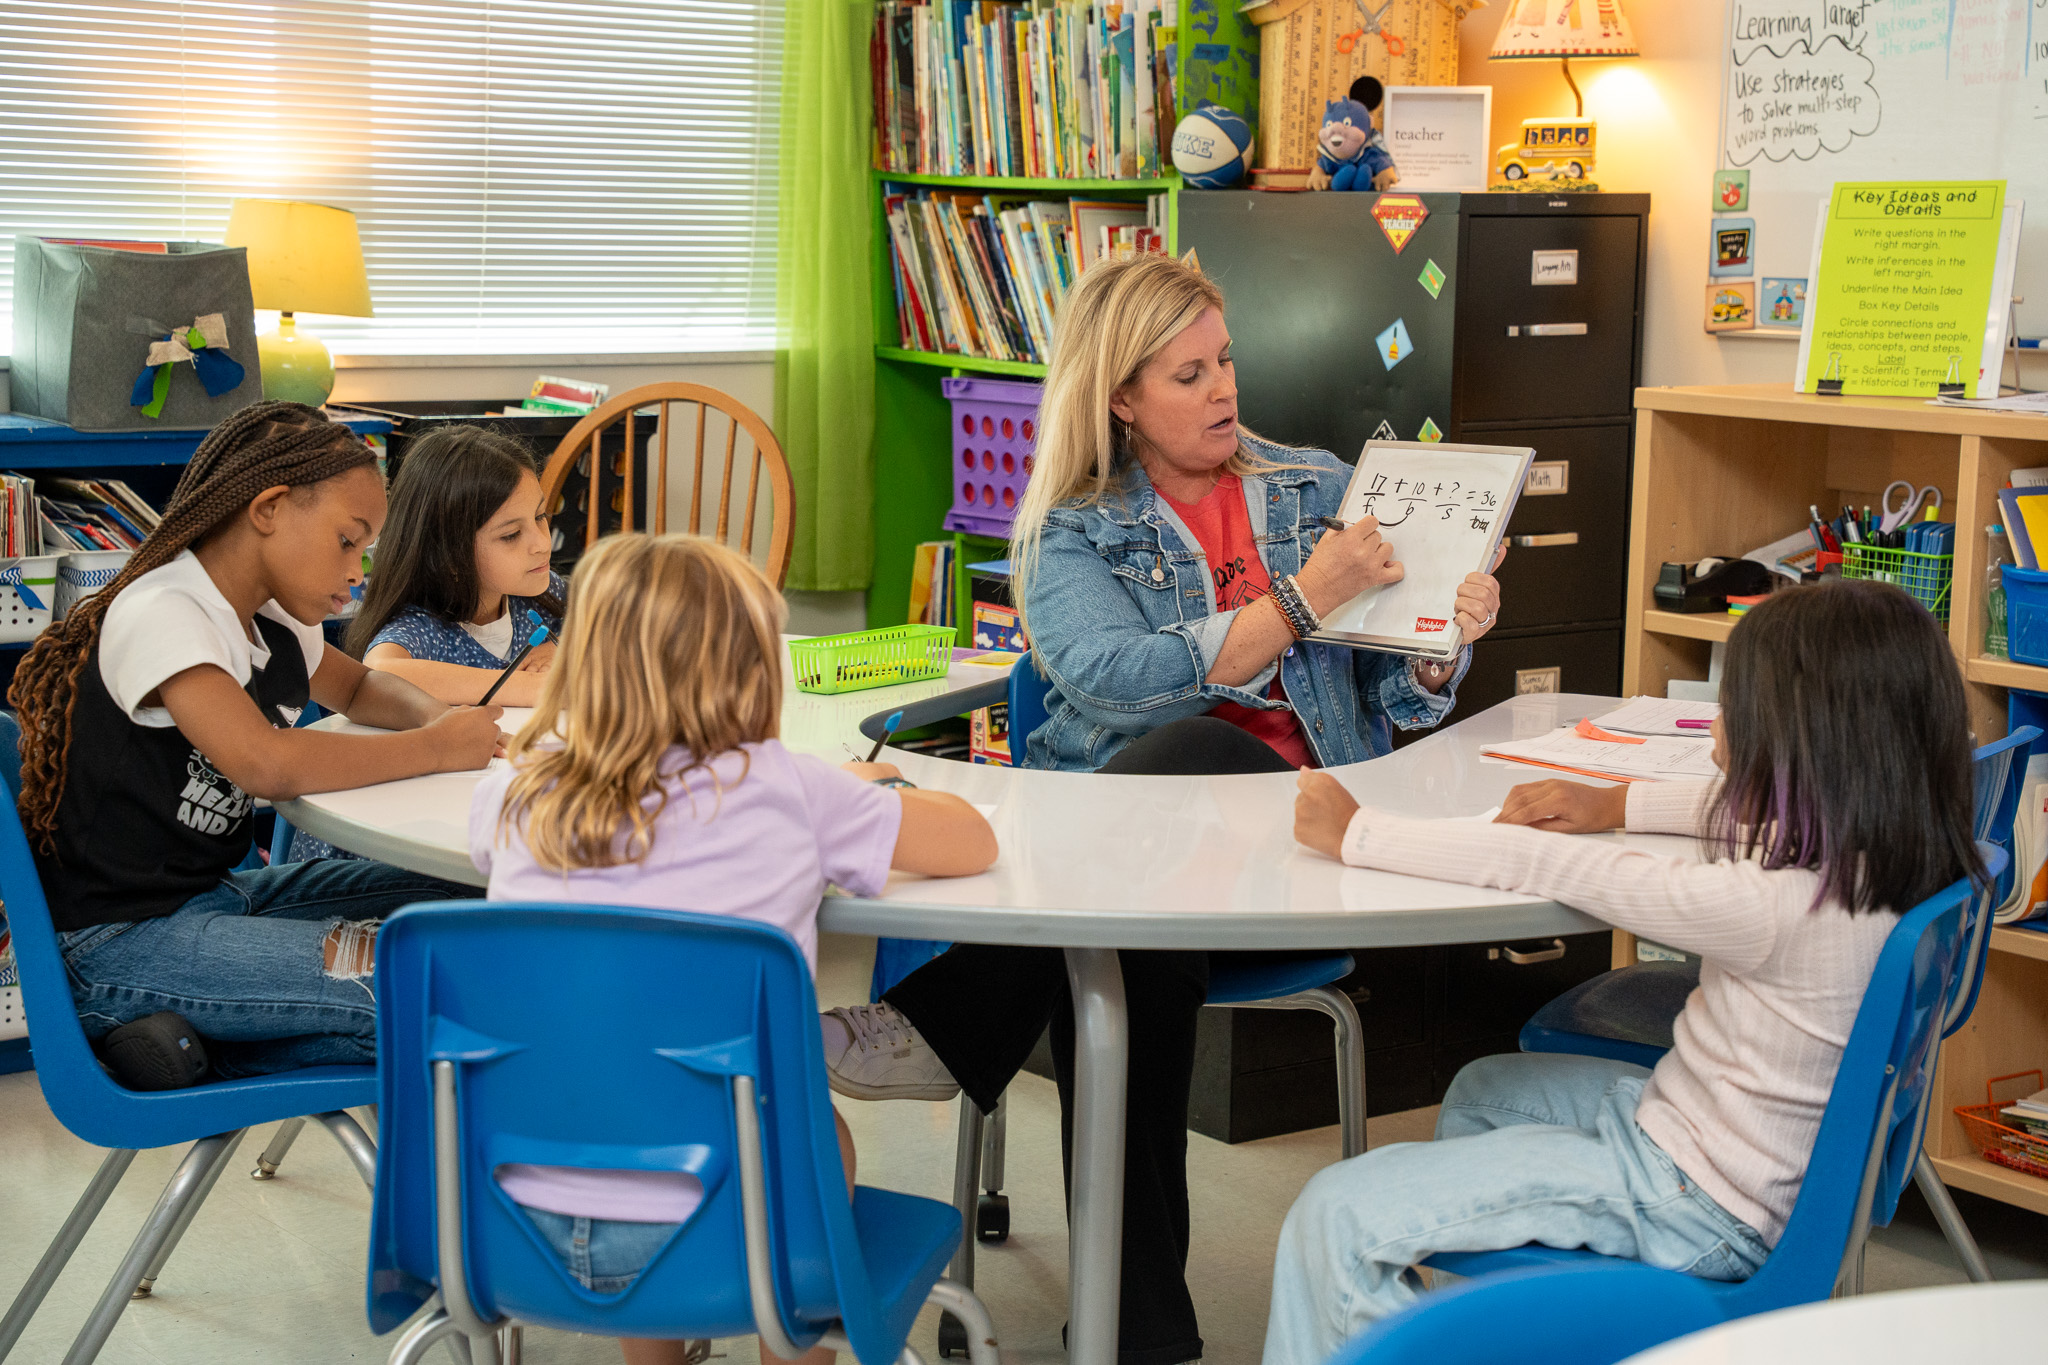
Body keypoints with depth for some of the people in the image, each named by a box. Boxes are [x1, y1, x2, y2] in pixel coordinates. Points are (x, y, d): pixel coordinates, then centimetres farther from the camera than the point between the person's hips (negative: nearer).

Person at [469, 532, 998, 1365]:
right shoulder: (785, 791, -7)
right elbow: (973, 843, 5)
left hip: (516, 1224, 4)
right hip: (700, 1243, -3)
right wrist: (868, 793, 26)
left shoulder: (513, 798, 2)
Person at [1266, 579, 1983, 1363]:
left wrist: (1358, 834, -14)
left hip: (1698, 1210, -10)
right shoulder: (1877, 846, -7)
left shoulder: (1764, 906, -31)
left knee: (1338, 1218, -12)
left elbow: (1545, 867, -23)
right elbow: (1744, 812, 17)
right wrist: (1616, 804, 10)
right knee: (1482, 1092, 31)